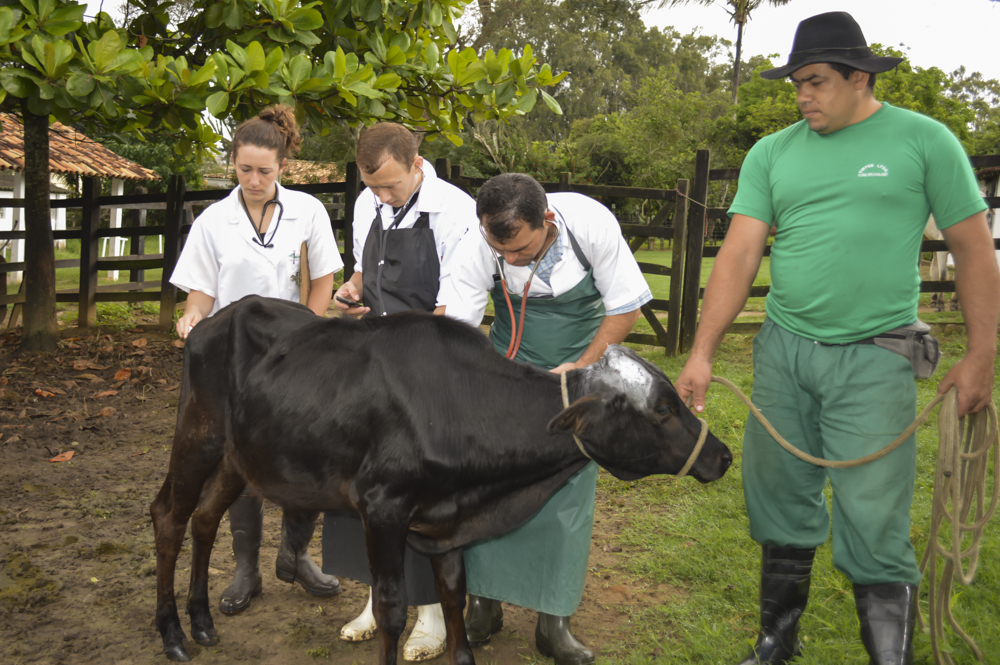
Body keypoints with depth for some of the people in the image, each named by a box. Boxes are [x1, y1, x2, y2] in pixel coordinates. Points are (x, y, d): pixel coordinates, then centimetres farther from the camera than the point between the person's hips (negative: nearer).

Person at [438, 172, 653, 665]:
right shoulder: (479, 246, -23)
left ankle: (553, 620, 7)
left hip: (582, 365, -1)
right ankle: (484, 601, 11)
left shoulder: (592, 225, -25)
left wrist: (582, 368, -14)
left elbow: (625, 307, -12)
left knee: (570, 489, -5)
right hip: (508, 365, 1)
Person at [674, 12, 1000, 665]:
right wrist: (702, 354, -6)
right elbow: (740, 254, 0)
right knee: (782, 504, 13)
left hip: (874, 357, -3)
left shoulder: (923, 140, -1)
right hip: (783, 349, 4)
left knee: (873, 525, -3)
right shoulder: (772, 153, 6)